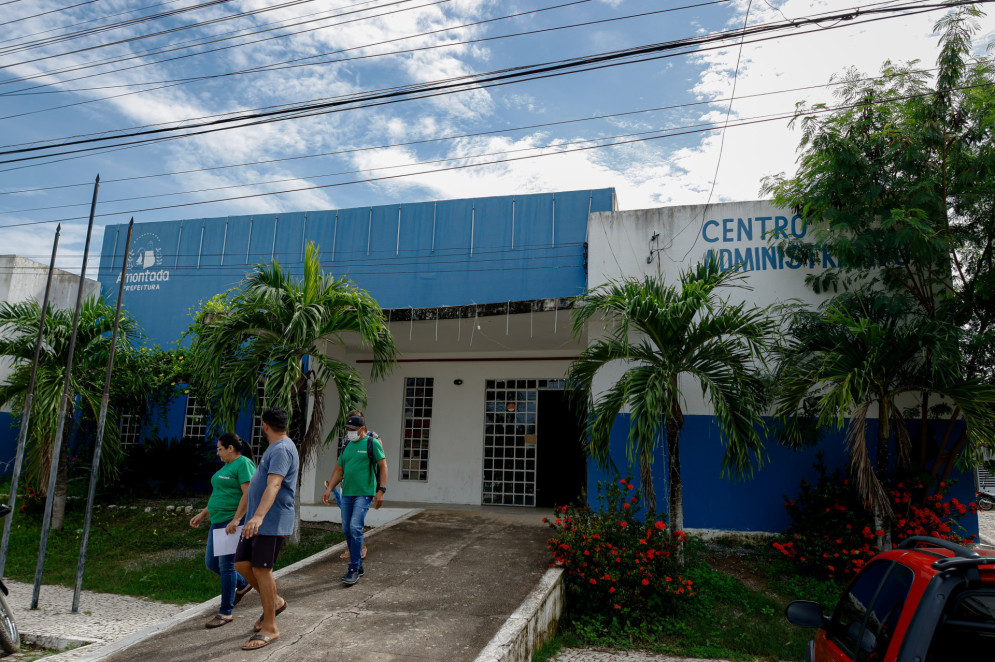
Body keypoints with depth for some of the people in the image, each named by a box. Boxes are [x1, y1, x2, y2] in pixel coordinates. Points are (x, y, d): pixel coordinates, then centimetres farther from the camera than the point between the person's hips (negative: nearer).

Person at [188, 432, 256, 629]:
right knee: (211, 563, 11)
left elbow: (248, 494, -22)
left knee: (226, 565, -7)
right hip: (220, 522, 10)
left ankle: (225, 612, 4)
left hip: (235, 522, -10)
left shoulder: (244, 464, -13)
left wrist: (236, 520, -27)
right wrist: (203, 515, 20)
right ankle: (243, 584, 31)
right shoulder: (228, 466, 17)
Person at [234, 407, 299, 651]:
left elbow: (274, 485, -30)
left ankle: (269, 628, 5)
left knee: (261, 569, -6)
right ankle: (275, 602, 27)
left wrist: (259, 516, -40)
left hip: (272, 521, -10)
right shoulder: (275, 448, 17)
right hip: (257, 520, 10)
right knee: (242, 563, 10)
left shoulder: (282, 449, -16)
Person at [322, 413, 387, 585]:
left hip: (364, 493, -7)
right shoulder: (347, 446, 15)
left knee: (355, 528, -15)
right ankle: (358, 566, 21)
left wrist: (381, 491, -13)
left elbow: (383, 466, -6)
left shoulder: (372, 443, -3)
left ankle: (354, 570, -6)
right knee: (347, 530, 7)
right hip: (347, 493, 7)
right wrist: (328, 490, 6)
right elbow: (338, 471, 18)